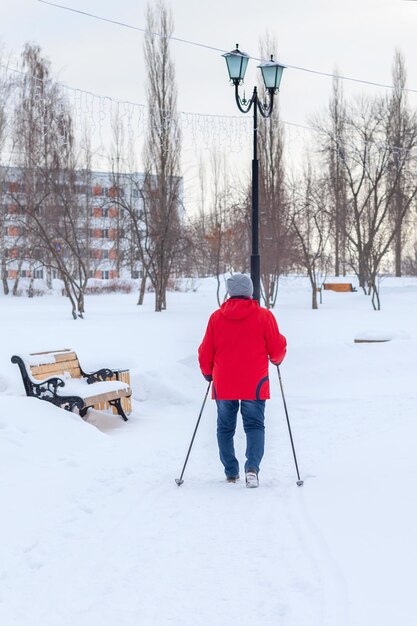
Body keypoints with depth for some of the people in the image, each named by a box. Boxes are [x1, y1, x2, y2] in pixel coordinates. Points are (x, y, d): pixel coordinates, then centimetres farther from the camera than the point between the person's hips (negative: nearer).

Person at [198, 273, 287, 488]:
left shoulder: (216, 317, 0)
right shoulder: (264, 316, -5)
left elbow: (205, 352, 5)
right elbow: (277, 348, 0)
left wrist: (208, 374, 23)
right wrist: (276, 359, 24)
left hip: (223, 384, 2)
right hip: (254, 384, -1)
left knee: (225, 428, 14)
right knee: (254, 425, 4)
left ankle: (231, 473, 16)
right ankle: (252, 467, -17)